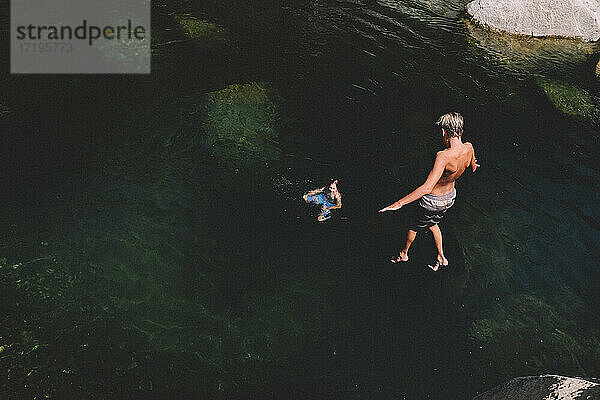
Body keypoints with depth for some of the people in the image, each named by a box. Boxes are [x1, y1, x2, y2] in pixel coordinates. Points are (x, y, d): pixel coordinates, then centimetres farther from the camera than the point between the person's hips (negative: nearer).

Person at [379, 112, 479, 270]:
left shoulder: (443, 156, -39)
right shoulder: (468, 148, -18)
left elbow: (427, 187, -45)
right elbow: (473, 168, 6)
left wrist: (399, 203, -44)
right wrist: (473, 164, 32)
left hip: (432, 202, -6)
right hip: (450, 197, 6)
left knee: (414, 227, 25)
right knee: (432, 223, 35)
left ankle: (404, 253, 50)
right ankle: (441, 257, 46)